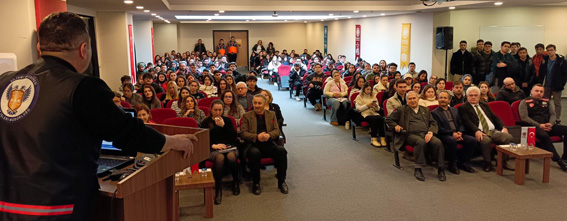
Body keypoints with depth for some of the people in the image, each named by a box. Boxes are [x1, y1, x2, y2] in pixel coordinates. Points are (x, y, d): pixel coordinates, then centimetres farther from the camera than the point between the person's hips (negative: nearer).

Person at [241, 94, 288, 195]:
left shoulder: (271, 114, 18)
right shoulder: (247, 116, 11)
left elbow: (277, 130, 11)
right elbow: (243, 133, 1)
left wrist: (269, 135, -13)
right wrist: (257, 137, -16)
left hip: (269, 144, 2)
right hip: (254, 145, -2)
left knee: (281, 151, -28)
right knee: (254, 153, -37)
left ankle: (281, 181, -12)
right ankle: (256, 183, -17)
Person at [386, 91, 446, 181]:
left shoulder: (425, 110, 24)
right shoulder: (401, 110, 17)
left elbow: (433, 123, 16)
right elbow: (388, 119, 18)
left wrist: (430, 132, -4)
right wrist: (395, 126, -2)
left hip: (426, 134, 3)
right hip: (411, 134, -3)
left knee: (438, 142, -29)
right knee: (421, 142, -37)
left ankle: (441, 169, -17)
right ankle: (417, 170, -27)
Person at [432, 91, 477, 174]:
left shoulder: (454, 110, 22)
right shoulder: (434, 112, 3)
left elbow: (461, 124, 17)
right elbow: (438, 128, -7)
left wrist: (460, 132, -5)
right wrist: (452, 133, -18)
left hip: (457, 134, 6)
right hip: (444, 135, -6)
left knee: (472, 140, -19)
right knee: (452, 141, -38)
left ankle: (463, 162, -3)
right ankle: (452, 164, -17)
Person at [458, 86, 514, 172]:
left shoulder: (485, 105, 26)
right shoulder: (463, 108, 5)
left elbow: (494, 117, 22)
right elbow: (467, 121, -10)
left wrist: (503, 127, 4)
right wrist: (476, 131, -26)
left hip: (493, 131, 6)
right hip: (479, 133, -6)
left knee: (508, 137, -20)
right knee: (486, 140, -37)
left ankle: (503, 161, -5)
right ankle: (487, 163, -14)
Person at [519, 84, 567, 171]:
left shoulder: (546, 101, 22)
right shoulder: (525, 102, 4)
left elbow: (552, 114, 20)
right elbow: (524, 117, -7)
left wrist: (551, 123, -4)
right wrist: (539, 125, -15)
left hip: (548, 126, 6)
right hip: (533, 127, -6)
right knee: (544, 135, -38)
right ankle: (558, 160, -34)